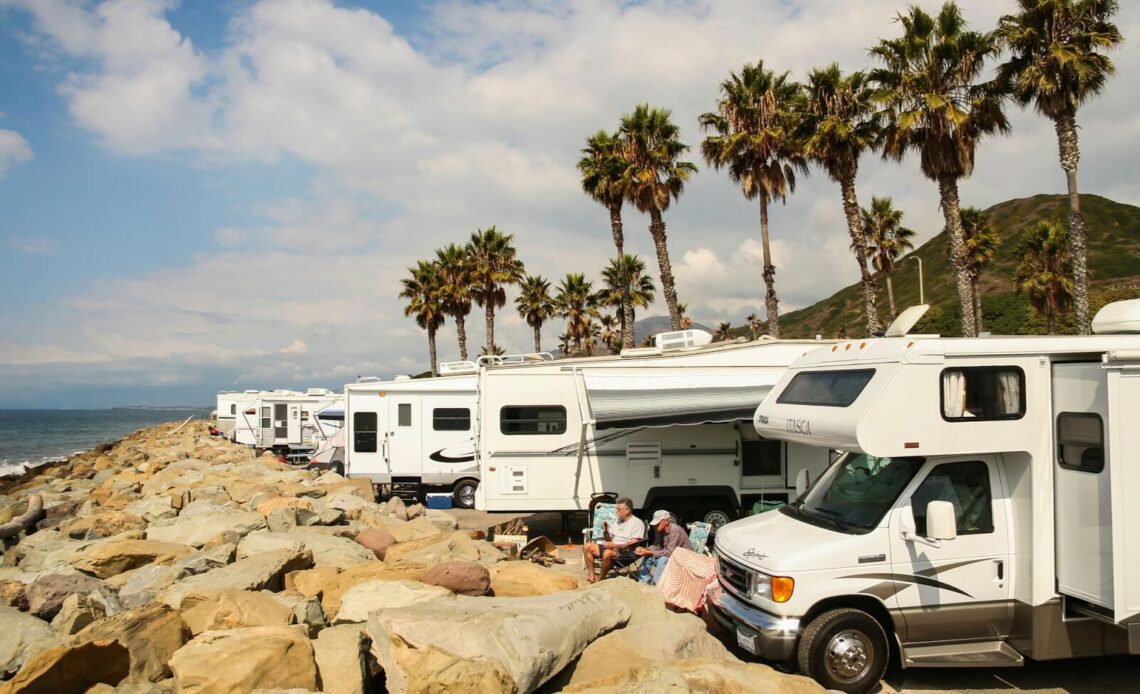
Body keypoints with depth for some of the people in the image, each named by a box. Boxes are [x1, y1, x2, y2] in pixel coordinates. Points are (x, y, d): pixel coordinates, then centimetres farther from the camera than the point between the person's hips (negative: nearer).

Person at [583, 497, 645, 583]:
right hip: (612, 547, 8)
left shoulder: (637, 523, -7)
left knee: (607, 553, -38)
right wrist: (605, 531, -1)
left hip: (626, 551, -8)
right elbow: (609, 539, 21)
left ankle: (600, 578, -16)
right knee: (587, 546, -4)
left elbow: (634, 543, -17)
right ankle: (591, 575, -6)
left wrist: (615, 546, -23)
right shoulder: (617, 521, 17)